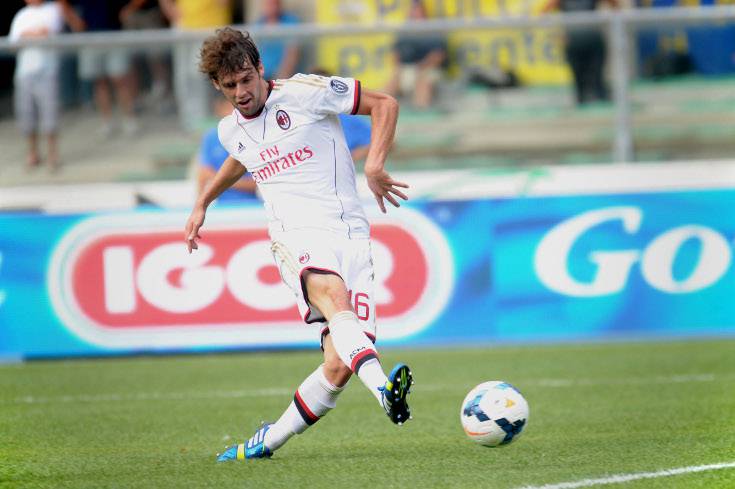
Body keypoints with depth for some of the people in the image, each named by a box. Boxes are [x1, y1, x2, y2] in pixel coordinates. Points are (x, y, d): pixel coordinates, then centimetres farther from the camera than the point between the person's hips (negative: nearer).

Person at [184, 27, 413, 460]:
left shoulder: (306, 93, 1)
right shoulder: (231, 130, 17)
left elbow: (385, 104, 6)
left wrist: (374, 166, -6)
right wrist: (202, 205, 52)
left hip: (351, 233, -1)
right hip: (297, 235, 1)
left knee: (340, 366, -14)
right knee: (333, 294, -38)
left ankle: (269, 441, 6)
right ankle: (383, 388, -61)